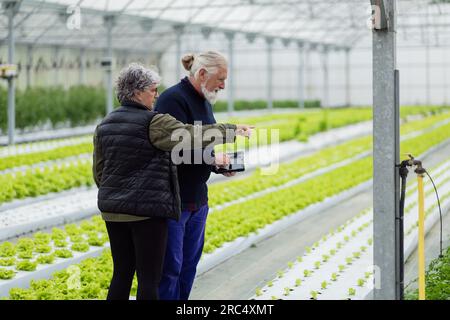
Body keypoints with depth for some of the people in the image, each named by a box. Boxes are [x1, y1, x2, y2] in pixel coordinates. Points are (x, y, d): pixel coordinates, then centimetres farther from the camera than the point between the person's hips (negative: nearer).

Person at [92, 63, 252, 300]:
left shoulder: (104, 125, 11)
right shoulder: (153, 123, -12)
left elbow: (98, 171, 16)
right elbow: (192, 136, -17)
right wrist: (231, 131, -7)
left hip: (113, 211, 7)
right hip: (147, 210, -7)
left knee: (122, 274, 13)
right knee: (149, 278, -1)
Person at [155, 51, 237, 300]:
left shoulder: (204, 102, 15)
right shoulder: (173, 99, -16)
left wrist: (221, 164, 5)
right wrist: (212, 157, -16)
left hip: (197, 199, 9)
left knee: (189, 263, 14)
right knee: (170, 266, -4)